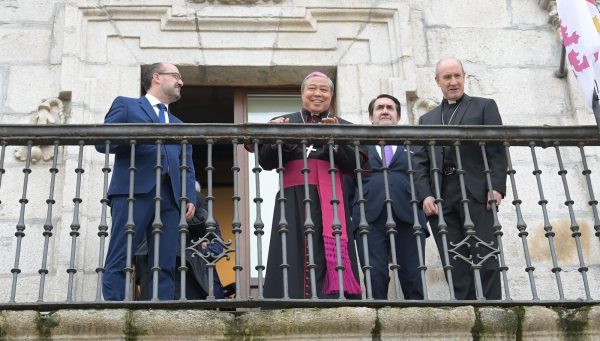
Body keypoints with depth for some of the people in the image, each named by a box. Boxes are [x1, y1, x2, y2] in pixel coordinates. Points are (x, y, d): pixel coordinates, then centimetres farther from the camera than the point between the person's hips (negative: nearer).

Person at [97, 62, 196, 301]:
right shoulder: (126, 105, 16)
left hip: (169, 196, 5)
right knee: (119, 263, -11)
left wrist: (190, 197, 4)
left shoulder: (178, 125, 30)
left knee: (165, 266, -3)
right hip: (134, 191, -5)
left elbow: (187, 166, 21)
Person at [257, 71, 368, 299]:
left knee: (330, 258, -9)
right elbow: (265, 162, 7)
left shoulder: (344, 127, 17)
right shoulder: (282, 123, 17)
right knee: (294, 258, -8)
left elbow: (355, 164, 2)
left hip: (330, 200, 0)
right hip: (293, 200, 0)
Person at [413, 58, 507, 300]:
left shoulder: (484, 107, 14)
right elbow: (420, 161, 13)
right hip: (441, 198, 3)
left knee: (485, 259, -6)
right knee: (456, 264, -2)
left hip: (475, 192, -3)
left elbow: (497, 150, 3)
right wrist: (425, 195, -2)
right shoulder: (427, 119, 23)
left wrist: (497, 187, -10)